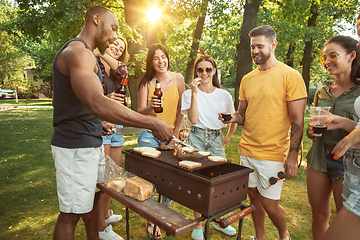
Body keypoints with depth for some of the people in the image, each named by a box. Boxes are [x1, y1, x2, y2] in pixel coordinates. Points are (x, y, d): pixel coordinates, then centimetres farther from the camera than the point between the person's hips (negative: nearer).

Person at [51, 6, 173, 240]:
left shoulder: (84, 53, 17)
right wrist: (153, 123, -33)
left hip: (92, 142, 10)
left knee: (93, 197, 20)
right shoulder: (78, 52, -18)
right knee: (71, 213, 2)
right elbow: (97, 105, -33)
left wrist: (99, 122, 13)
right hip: (76, 147, -10)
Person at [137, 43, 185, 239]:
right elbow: (140, 112, -7)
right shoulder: (146, 82, -5)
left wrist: (175, 133, 2)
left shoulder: (177, 78, 0)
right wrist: (151, 107, -29)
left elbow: (181, 109, 4)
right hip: (149, 135, -1)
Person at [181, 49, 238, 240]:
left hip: (216, 139, 2)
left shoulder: (224, 95, 3)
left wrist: (228, 136, 9)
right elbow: (193, 119, -15)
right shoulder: (189, 94, -1)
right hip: (196, 138, -1)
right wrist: (194, 93, -17)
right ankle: (198, 224, 19)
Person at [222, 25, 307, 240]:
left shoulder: (291, 76, -7)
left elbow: (297, 120, -9)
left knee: (269, 204, 1)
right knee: (254, 196, 14)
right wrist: (234, 117, -7)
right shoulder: (247, 79, 9)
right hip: (247, 150, 5)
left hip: (273, 154, -5)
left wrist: (292, 156, -14)